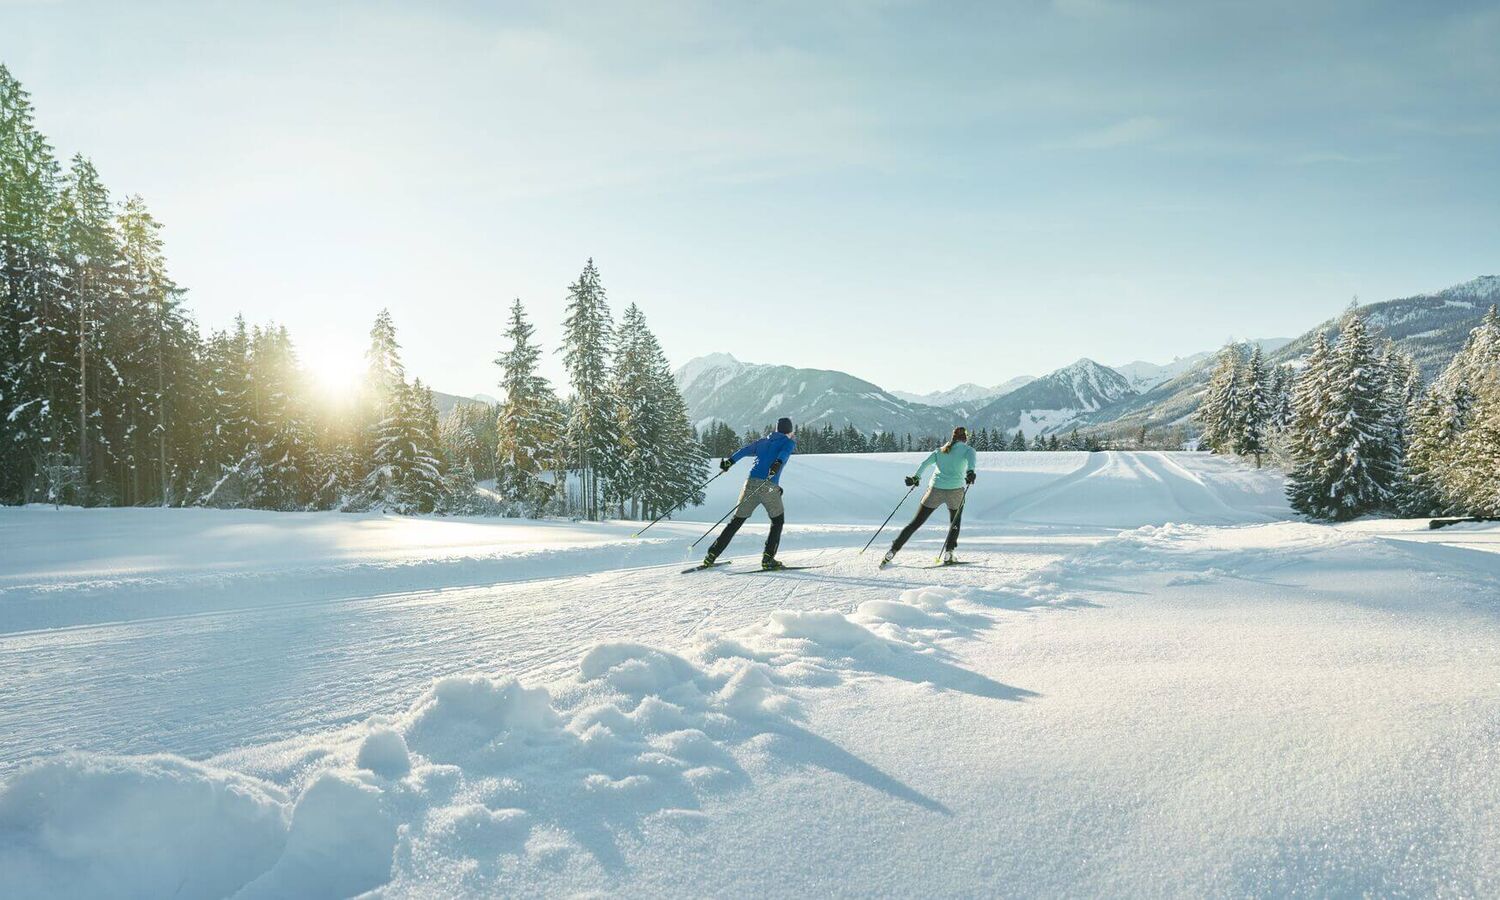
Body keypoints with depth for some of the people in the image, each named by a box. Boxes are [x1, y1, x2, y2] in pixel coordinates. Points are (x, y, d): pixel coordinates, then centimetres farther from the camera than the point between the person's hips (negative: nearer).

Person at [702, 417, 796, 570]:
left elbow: (745, 450, 11)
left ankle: (711, 555, 6)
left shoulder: (763, 441, 25)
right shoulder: (789, 442, 12)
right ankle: (768, 558, 4)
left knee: (737, 520, 11)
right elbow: (784, 453, -11)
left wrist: (729, 461, 5)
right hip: (769, 487, -4)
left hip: (751, 483, 4)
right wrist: (778, 464, -28)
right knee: (778, 520, 15)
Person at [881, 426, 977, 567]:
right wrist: (970, 472, -29)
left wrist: (916, 477, 7)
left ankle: (892, 552, 1)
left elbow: (925, 463, 7)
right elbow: (971, 459, -13)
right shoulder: (968, 449, 10)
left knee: (916, 522, 8)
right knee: (955, 523, 24)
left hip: (935, 489, 2)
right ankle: (948, 553, 9)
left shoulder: (940, 450, 21)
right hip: (955, 490, -2)